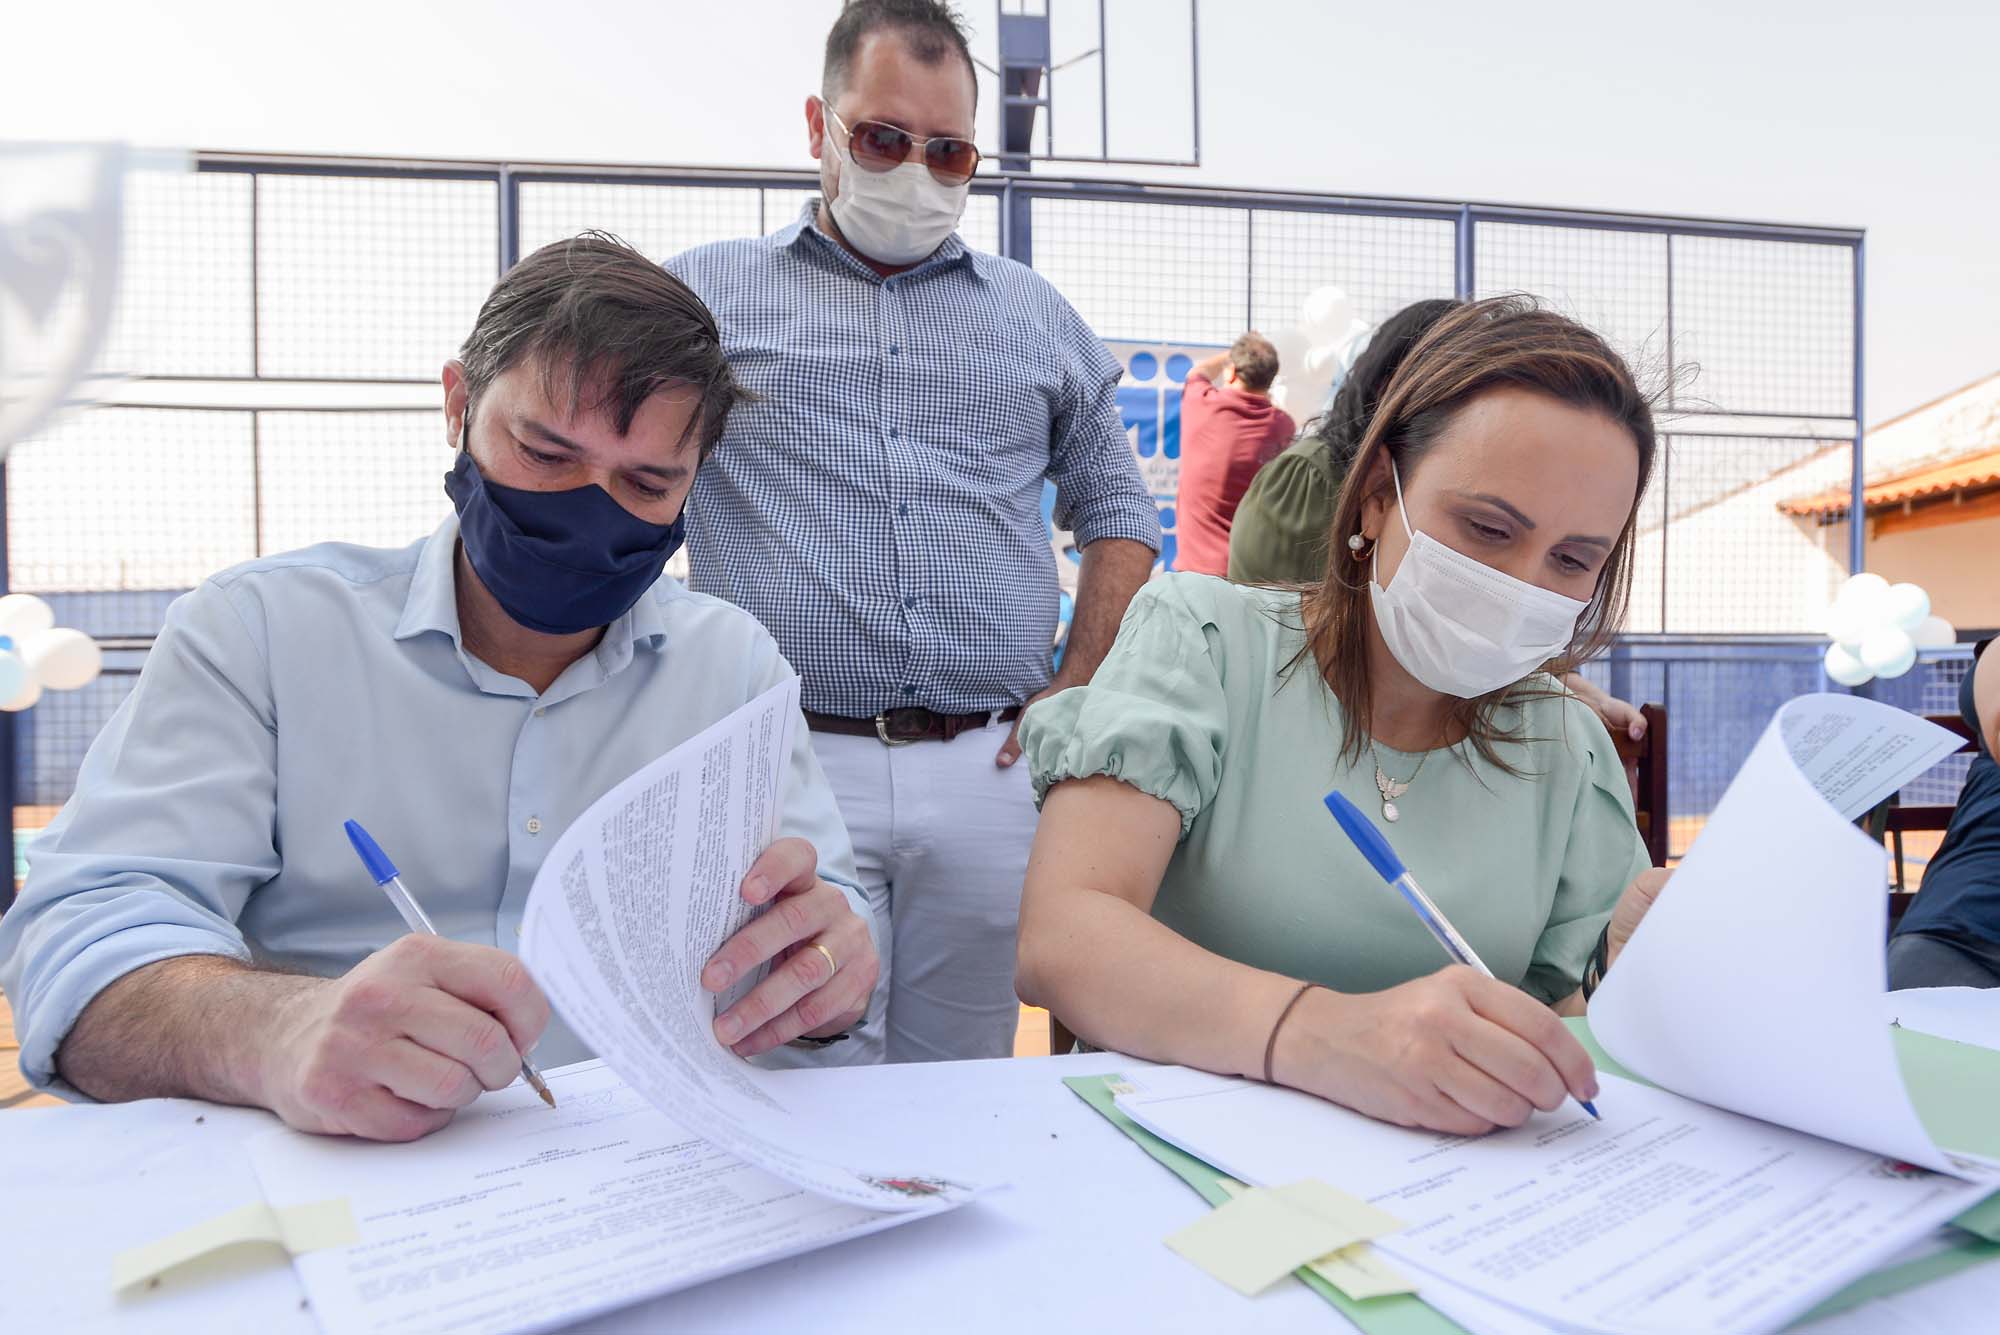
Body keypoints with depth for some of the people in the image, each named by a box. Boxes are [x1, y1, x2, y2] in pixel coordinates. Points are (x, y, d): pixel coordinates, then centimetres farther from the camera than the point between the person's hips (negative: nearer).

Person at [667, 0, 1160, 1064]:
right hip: (786, 766, -2)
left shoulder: (1036, 315, 18)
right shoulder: (709, 294, 9)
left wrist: (1080, 690, 8)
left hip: (991, 774, 3)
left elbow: (1118, 513, 20)